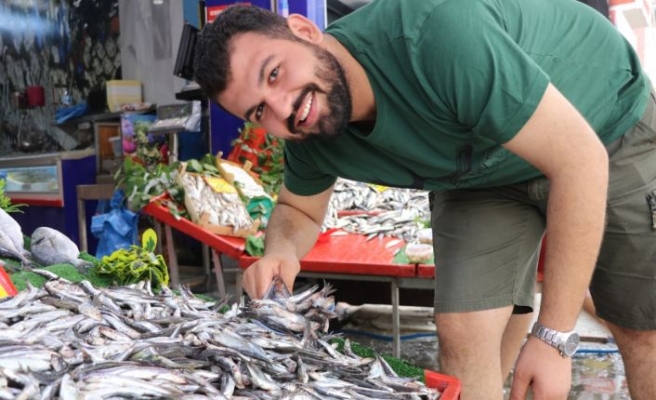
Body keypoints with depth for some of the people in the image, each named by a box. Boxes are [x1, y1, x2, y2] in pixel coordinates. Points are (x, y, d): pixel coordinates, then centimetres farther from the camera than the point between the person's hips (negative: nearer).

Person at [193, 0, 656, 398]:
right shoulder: (310, 139, -18)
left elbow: (581, 159, -36)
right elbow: (299, 210, 4)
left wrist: (553, 336, -32)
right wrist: (281, 250, -22)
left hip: (609, 124, -3)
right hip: (484, 169, 4)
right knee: (466, 335, -10)